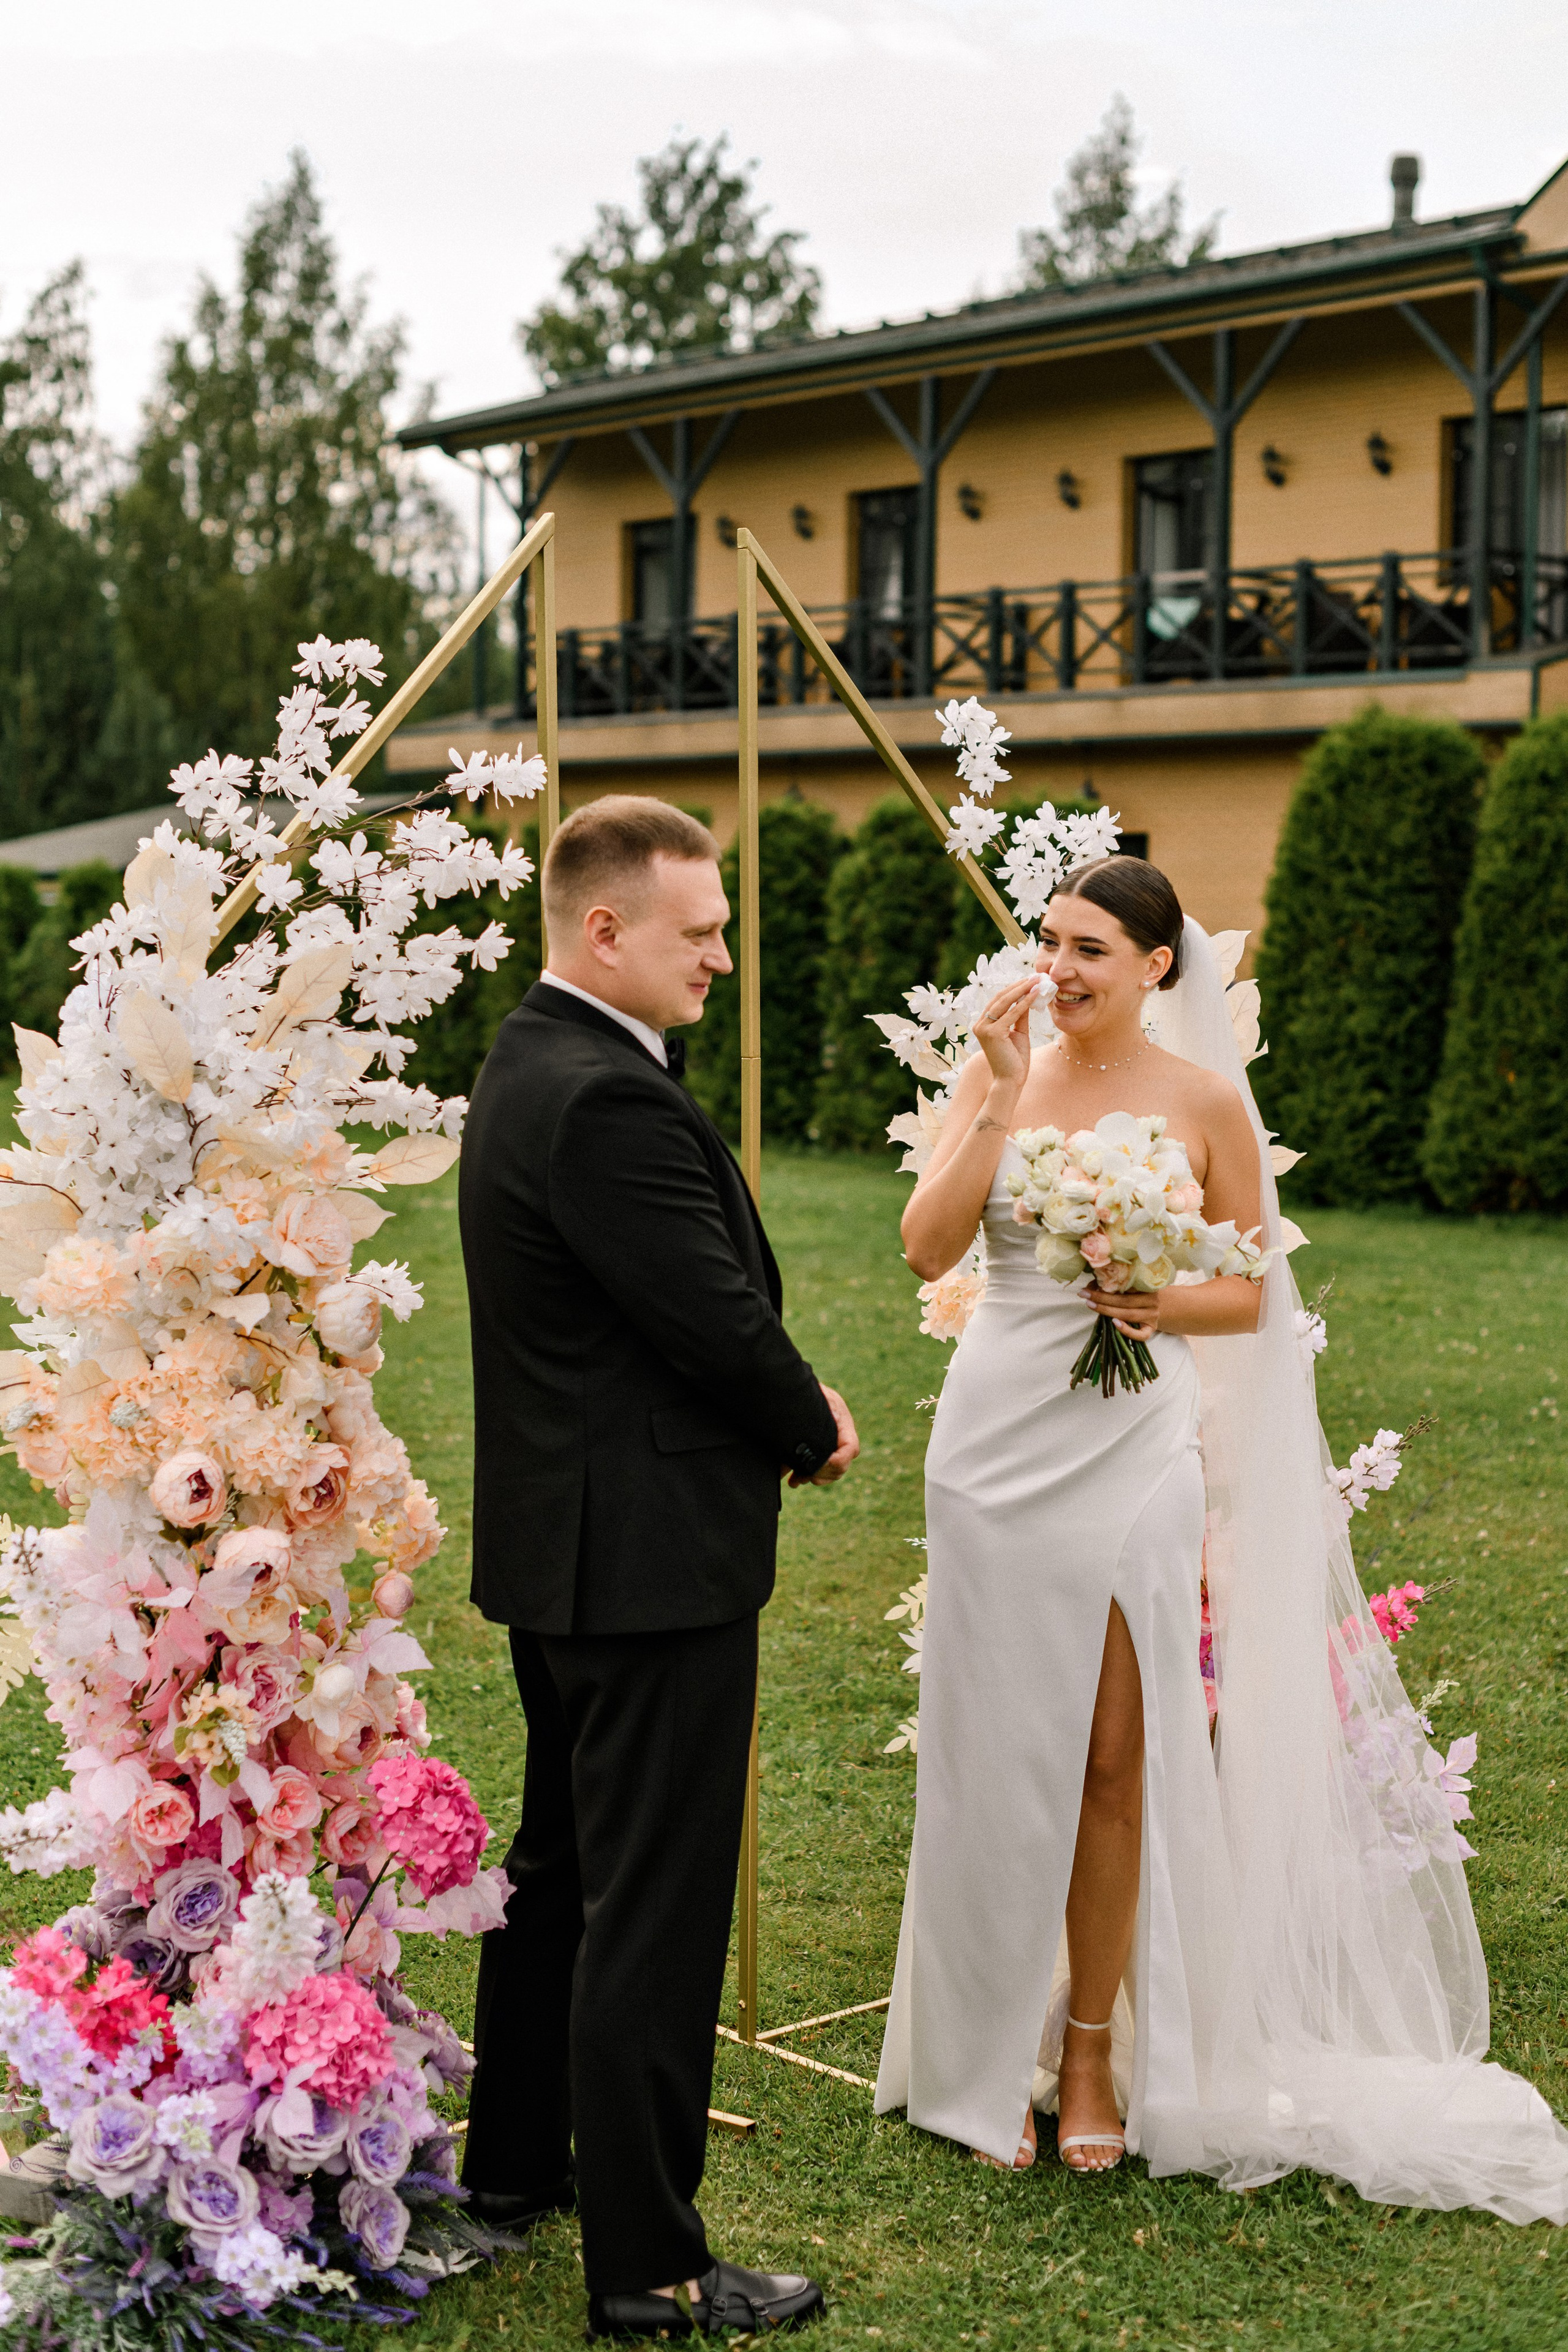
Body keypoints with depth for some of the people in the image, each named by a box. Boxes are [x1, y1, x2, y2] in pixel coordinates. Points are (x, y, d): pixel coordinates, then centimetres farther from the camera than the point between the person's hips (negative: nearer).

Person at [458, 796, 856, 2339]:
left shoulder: (530, 1065, 11)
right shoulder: (608, 1103, -23)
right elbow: (721, 1319, -20)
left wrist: (789, 1405, 4)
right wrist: (818, 1430, -1)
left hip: (560, 1545, 11)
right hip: (650, 1558, -11)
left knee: (562, 1864, 22)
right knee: (653, 1908, -3)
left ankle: (515, 2160, 37)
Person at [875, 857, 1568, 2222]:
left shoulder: (1205, 1101, 0)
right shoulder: (1000, 1078, 4)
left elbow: (1250, 1293, 5)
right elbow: (928, 1249, -8)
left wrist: (1164, 1304, -15)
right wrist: (1000, 1098, -13)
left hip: (1132, 1445, -1)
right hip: (998, 1436, 2)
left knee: (1115, 1756, 3)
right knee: (996, 1752, 7)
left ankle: (1096, 2054, 18)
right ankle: (995, 2055, 20)